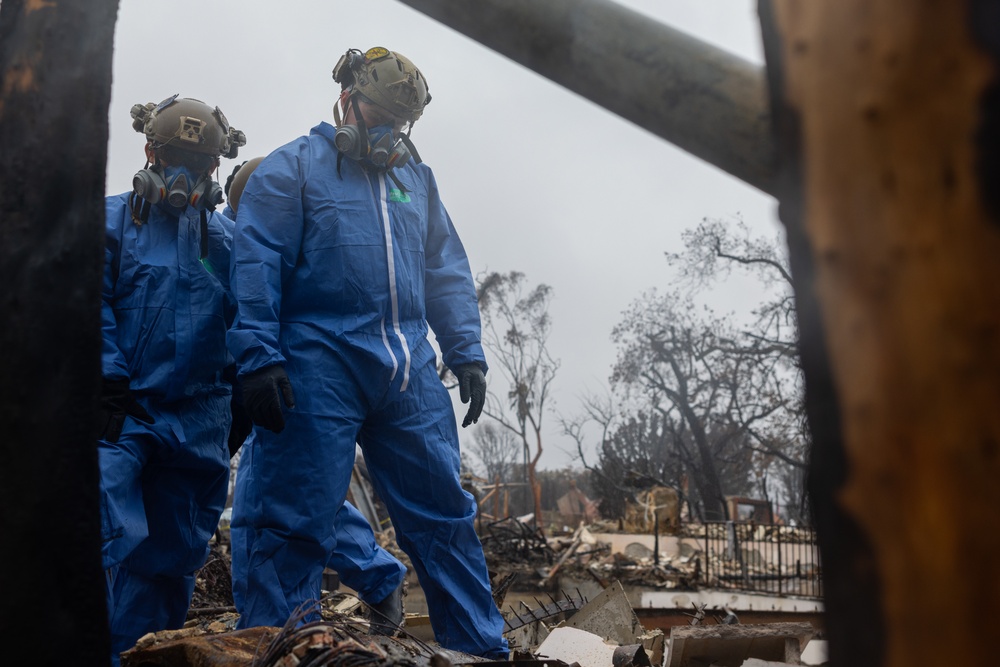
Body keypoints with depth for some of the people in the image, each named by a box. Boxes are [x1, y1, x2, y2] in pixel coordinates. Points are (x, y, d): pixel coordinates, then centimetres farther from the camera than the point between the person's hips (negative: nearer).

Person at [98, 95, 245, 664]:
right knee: (110, 531, -20)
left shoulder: (228, 238, 14)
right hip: (120, 410, -3)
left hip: (197, 420, 3)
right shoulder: (114, 219, 7)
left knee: (173, 553, 10)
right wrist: (109, 382, -14)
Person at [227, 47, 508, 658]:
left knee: (446, 516, 7)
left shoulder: (417, 179, 22)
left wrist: (466, 354, 8)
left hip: (410, 373, 5)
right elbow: (257, 265, -3)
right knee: (297, 524, -3)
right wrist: (259, 357, -13)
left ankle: (483, 649, 17)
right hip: (320, 366, -4)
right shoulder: (293, 167, 7)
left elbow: (448, 275, 20)